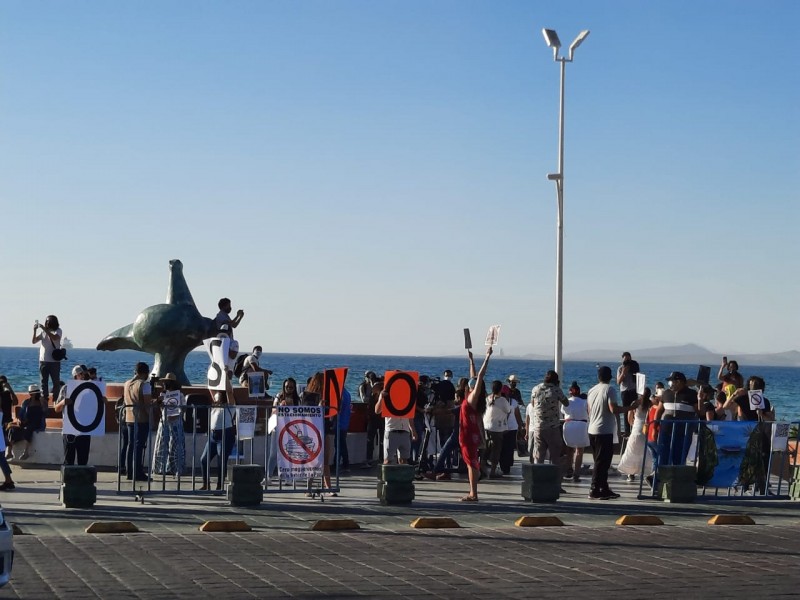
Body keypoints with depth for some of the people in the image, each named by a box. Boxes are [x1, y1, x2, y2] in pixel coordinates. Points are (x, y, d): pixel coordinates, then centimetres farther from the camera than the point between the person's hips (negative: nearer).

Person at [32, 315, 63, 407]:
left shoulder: (58, 331, 0)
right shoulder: (42, 332, 8)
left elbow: (54, 338, -22)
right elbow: (33, 341, 2)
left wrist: (45, 329, -24)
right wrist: (35, 330, -11)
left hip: (54, 361, -3)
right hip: (43, 360, 3)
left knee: (56, 382, 0)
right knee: (43, 382, 3)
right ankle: (44, 400, 5)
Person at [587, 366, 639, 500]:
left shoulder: (591, 391, 12)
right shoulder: (609, 390, -10)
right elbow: (614, 409, -20)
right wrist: (631, 407, -12)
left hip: (592, 430, 8)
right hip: (605, 431, -8)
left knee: (601, 461, 14)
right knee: (602, 462, -5)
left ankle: (604, 489, 16)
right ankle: (595, 491, -7)